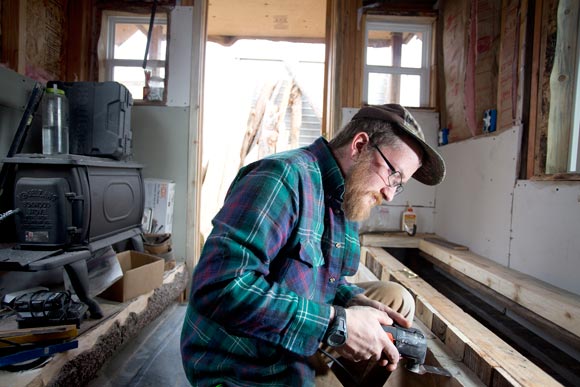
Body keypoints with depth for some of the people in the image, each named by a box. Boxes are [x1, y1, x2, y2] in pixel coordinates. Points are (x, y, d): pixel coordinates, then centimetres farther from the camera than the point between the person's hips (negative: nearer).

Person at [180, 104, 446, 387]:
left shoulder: (348, 202, 4)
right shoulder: (285, 177, -24)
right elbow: (221, 286, -33)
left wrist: (357, 303, -10)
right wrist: (336, 323, -28)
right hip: (243, 364, -8)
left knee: (396, 299, 8)